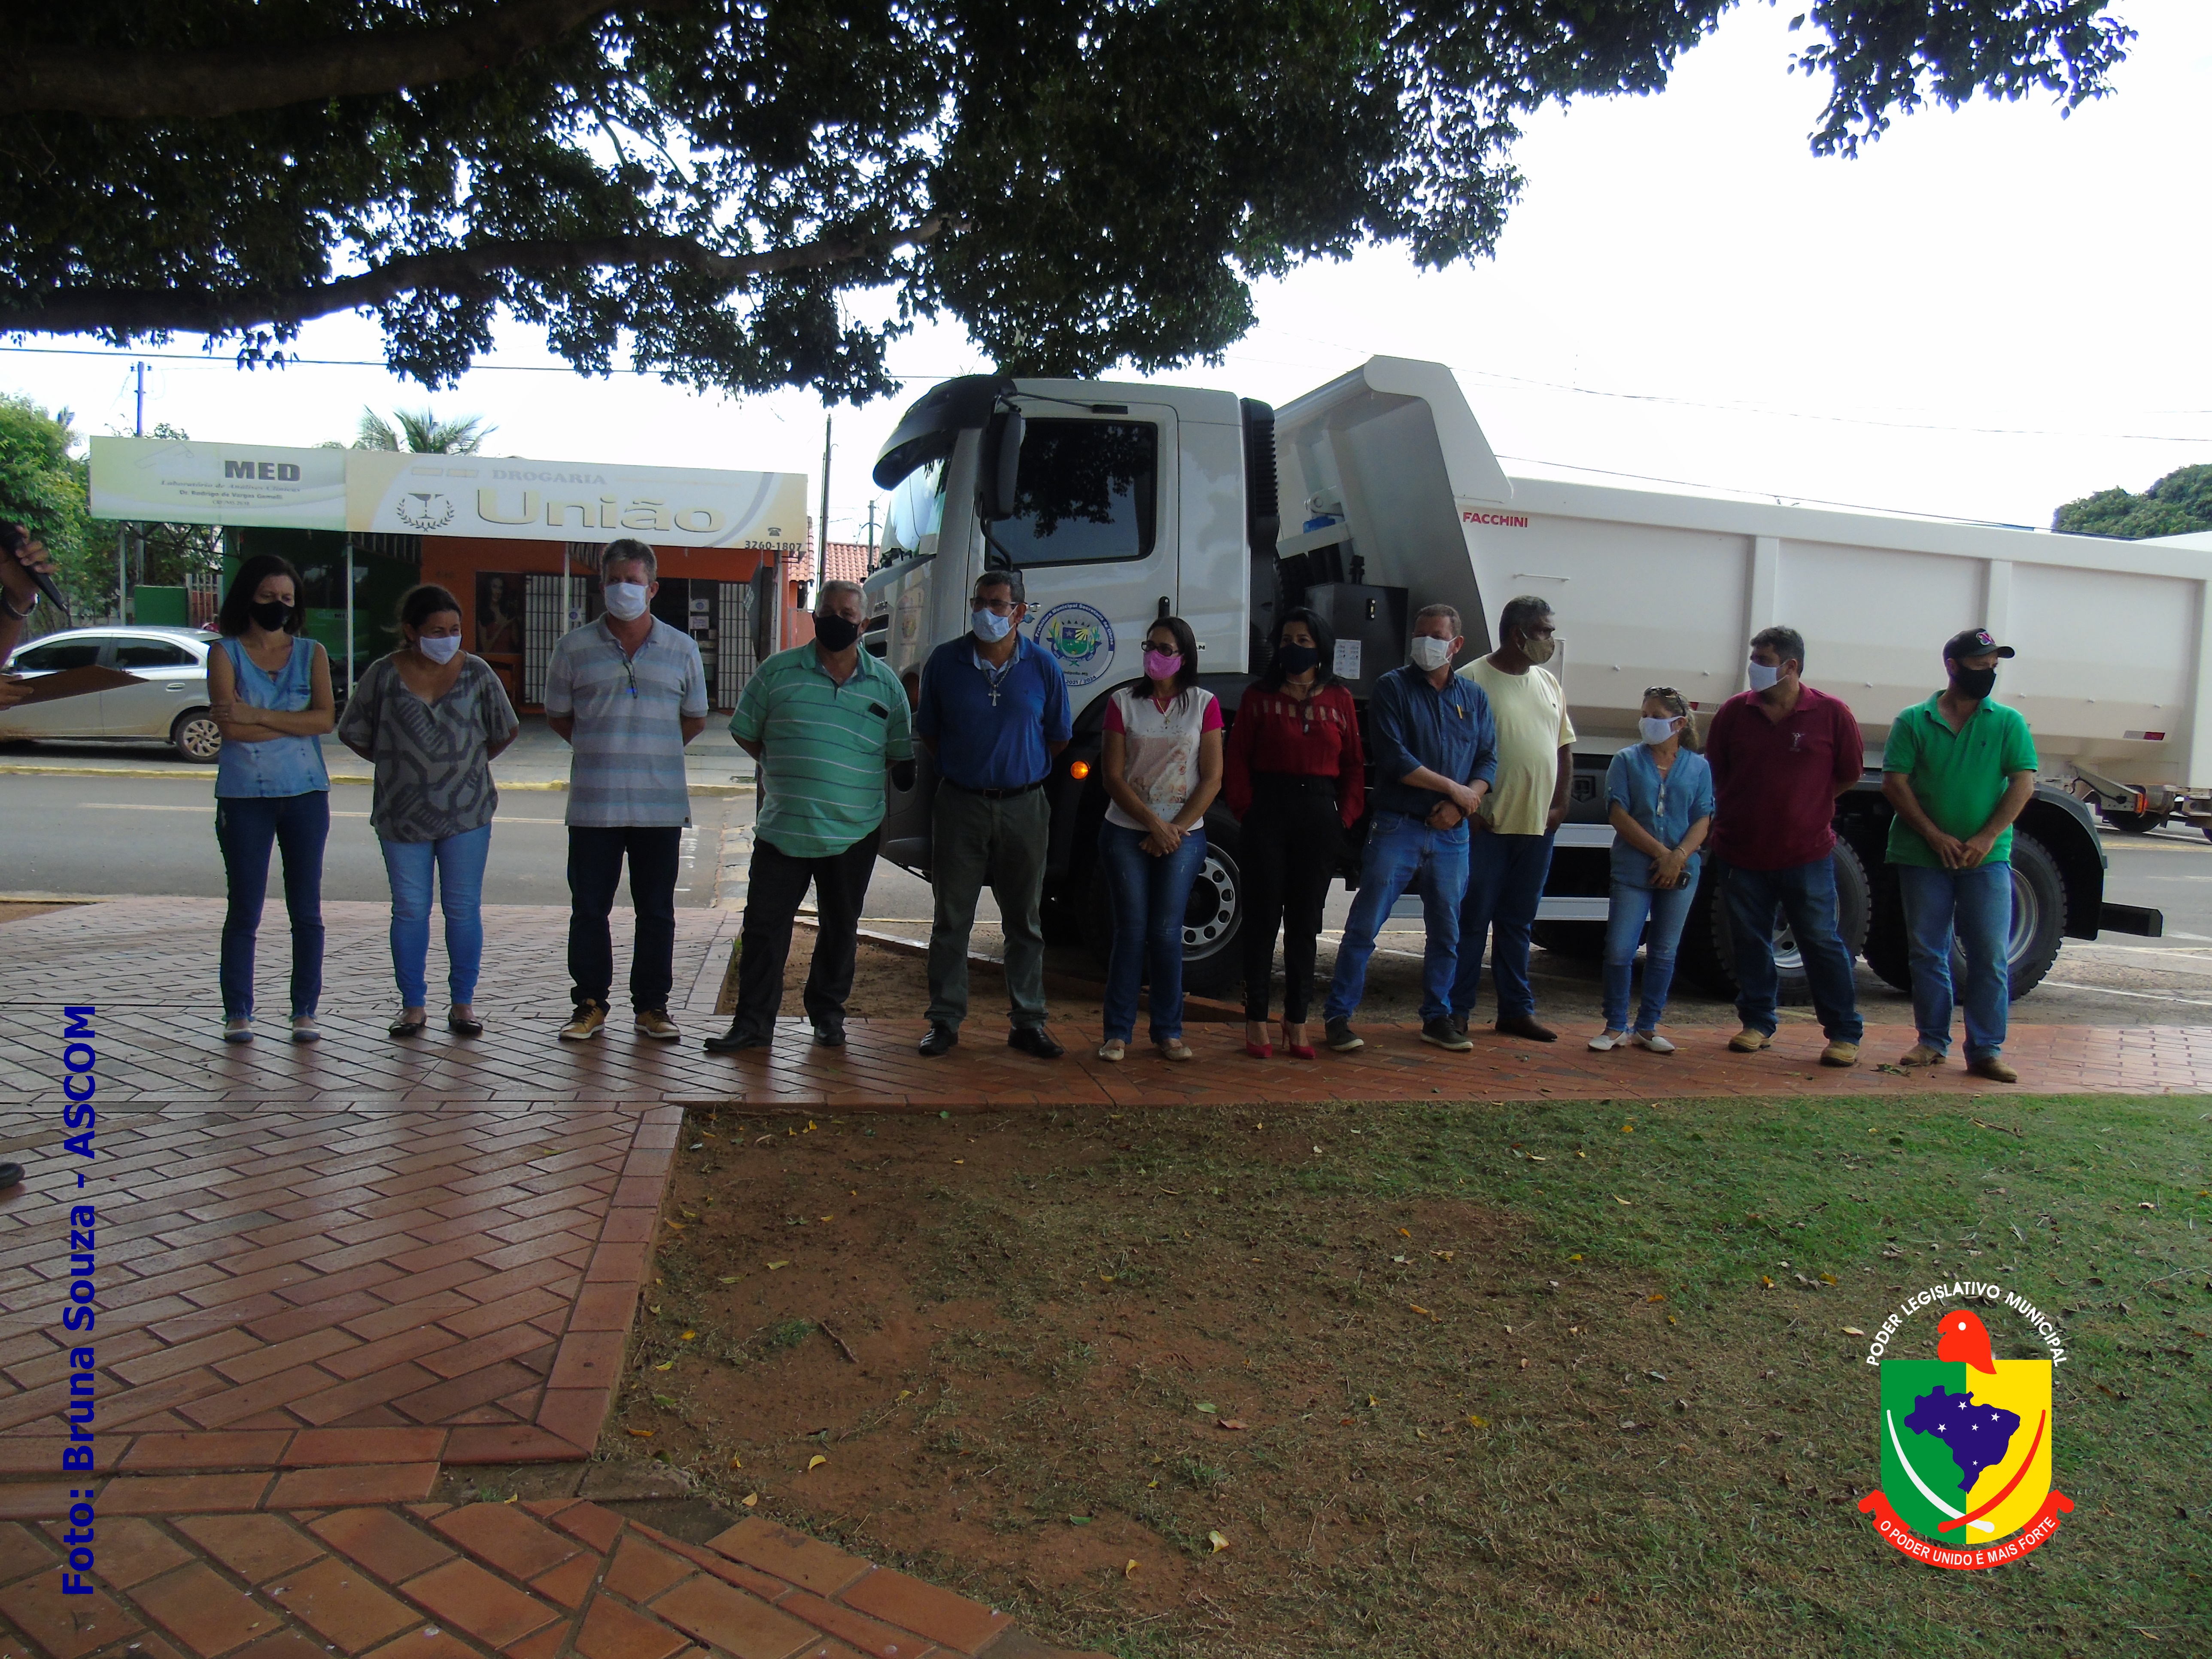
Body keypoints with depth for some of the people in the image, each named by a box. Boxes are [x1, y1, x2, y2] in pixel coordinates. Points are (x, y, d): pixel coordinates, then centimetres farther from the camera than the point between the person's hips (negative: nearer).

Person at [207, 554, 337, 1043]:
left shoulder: (312, 654, 8)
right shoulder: (226, 653, 3)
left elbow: (326, 719, -7)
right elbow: (230, 726, -11)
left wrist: (260, 717, -14)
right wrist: (295, 724, -7)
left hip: (306, 793, 1)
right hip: (245, 796, -1)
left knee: (307, 909, 4)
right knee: (244, 910, 2)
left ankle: (305, 1011, 10)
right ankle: (237, 1013, 10)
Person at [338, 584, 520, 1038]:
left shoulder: (477, 673, 1)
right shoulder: (384, 675, -2)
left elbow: (505, 731, 12)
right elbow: (354, 735, 8)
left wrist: (469, 763, 10)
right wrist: (396, 765, 7)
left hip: (467, 811, 0)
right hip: (402, 814, 0)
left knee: (463, 909, 4)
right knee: (409, 910, 5)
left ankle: (463, 1003, 14)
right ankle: (413, 1005, 16)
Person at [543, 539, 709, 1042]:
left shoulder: (681, 649, 6)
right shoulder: (573, 648, 4)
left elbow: (695, 720, 15)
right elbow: (557, 716, 14)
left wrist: (650, 752, 9)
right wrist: (603, 749, 9)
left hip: (661, 806, 0)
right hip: (593, 806, 0)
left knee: (657, 911, 6)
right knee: (588, 908, 6)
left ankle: (651, 1006, 18)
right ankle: (590, 1004, 19)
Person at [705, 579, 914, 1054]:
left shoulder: (885, 682, 5)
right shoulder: (777, 672, 2)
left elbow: (899, 754, 11)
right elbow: (745, 733, 10)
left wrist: (855, 778, 4)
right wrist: (786, 772, 5)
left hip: (855, 832, 1)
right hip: (782, 829, -1)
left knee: (841, 926, 11)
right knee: (764, 925, 0)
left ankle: (828, 1013, 28)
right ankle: (754, 1021, 9)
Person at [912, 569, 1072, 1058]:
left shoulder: (1042, 666, 0)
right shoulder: (945, 661, 0)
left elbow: (1058, 738, 11)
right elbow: (927, 733, 10)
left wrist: (1018, 769, 11)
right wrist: (960, 770, 9)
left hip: (1023, 806, 0)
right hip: (960, 804, 0)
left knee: (1025, 921, 8)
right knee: (952, 920, 5)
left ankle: (1028, 1022, 17)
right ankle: (945, 1021, 15)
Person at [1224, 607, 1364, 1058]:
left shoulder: (1339, 700, 9)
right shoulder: (1260, 696, 4)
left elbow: (1354, 764, 10)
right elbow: (1236, 760, 0)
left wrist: (1347, 815, -1)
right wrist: (1246, 810, -10)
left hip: (1320, 814, 2)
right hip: (1268, 813, -2)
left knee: (1305, 921, 8)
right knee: (1262, 918, 1)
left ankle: (1297, 1021, 16)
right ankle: (1256, 1020, 9)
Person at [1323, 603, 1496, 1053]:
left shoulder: (1474, 698, 12)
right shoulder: (1393, 688, -1)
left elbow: (1489, 761, 9)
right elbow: (1395, 760, -11)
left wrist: (1461, 806, -9)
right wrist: (1454, 788, -9)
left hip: (1451, 835, 4)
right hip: (1397, 828, -4)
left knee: (1446, 931, 11)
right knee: (1364, 927, -4)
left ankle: (1437, 1017, 24)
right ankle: (1338, 1016, 3)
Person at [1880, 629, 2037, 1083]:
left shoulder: (2008, 722, 5)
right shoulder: (1914, 721, 2)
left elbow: (2023, 784, -1)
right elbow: (1894, 782, -3)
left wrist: (1986, 839, -13)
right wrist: (1936, 837, -11)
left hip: (1987, 859, 0)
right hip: (1922, 857, 0)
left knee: (1991, 956, -2)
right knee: (1928, 953, 6)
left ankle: (1986, 1050, 3)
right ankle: (1932, 1042, 17)